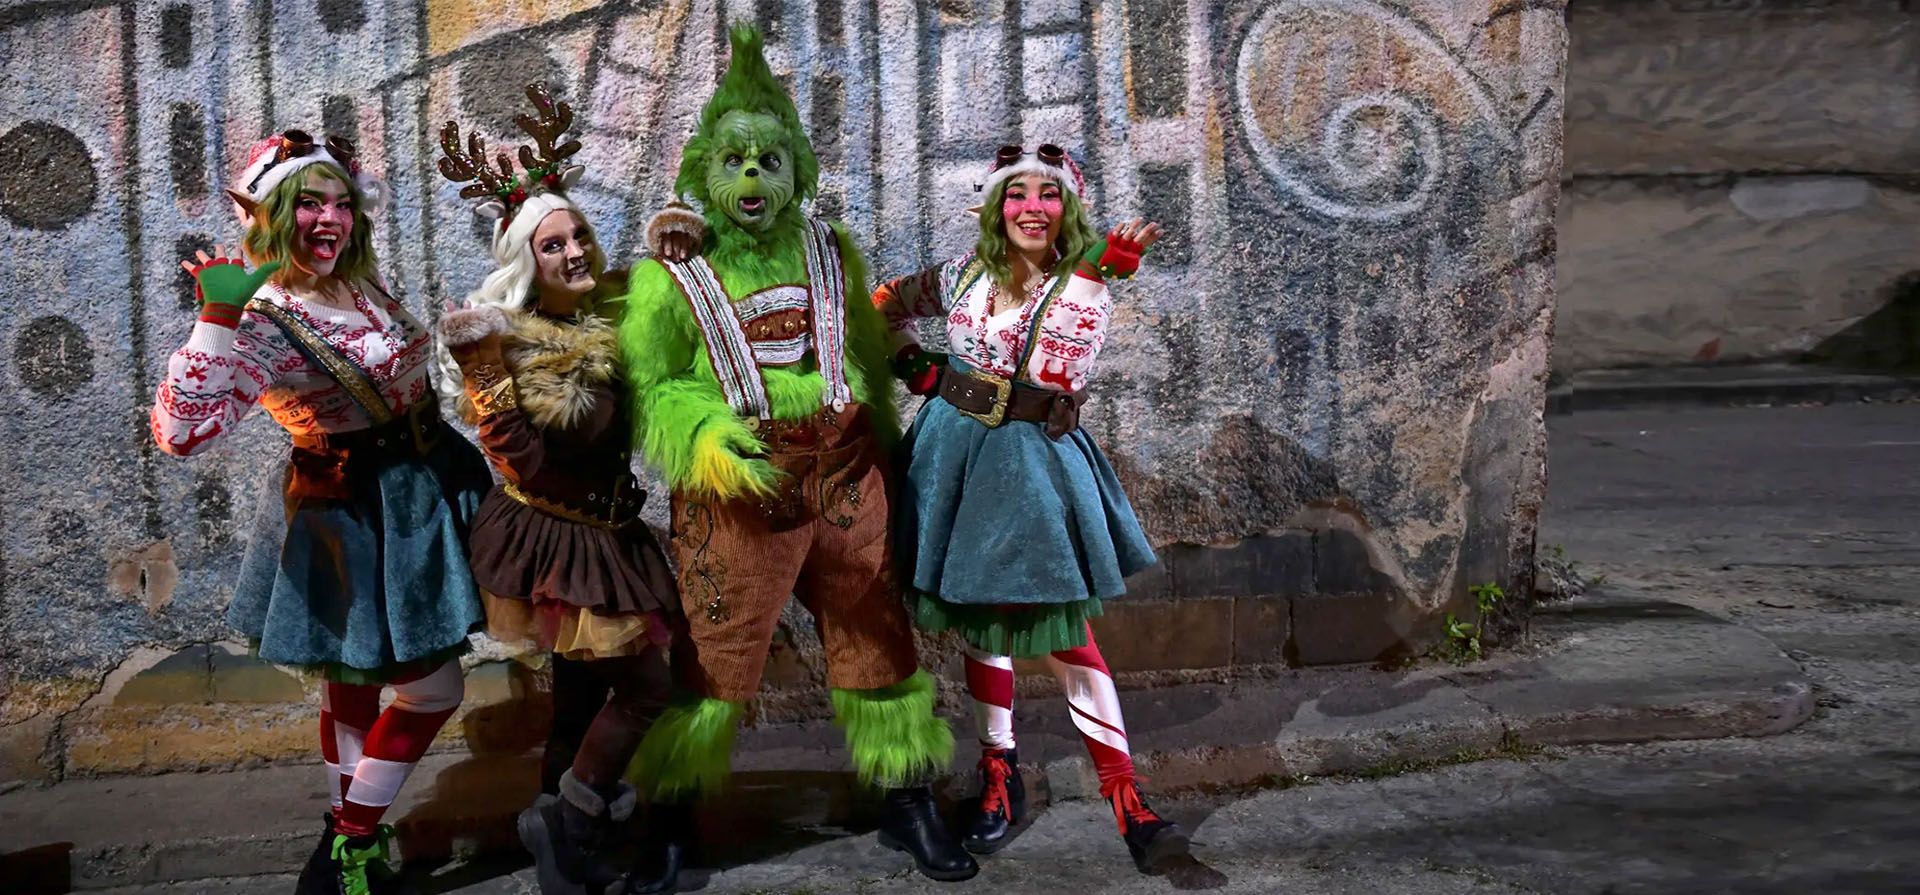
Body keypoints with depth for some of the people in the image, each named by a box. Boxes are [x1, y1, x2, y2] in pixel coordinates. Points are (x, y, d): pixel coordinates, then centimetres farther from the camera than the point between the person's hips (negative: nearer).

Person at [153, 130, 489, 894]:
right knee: (435, 686, -3)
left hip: (408, 494, 8)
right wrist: (217, 318, -39)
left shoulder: (360, 282, -1)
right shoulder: (263, 321, -23)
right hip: (356, 512, -8)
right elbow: (178, 431, -33)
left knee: (355, 677, 19)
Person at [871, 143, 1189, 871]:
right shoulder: (965, 274, 6)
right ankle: (1000, 777, 26)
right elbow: (886, 305, 21)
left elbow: (1059, 375, -16)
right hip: (958, 457, 3)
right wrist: (912, 365, 9)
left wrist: (1091, 272, -15)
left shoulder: (1083, 286, -3)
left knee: (1064, 631, -6)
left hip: (1034, 463, -3)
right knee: (980, 622, 11)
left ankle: (1125, 798, 0)